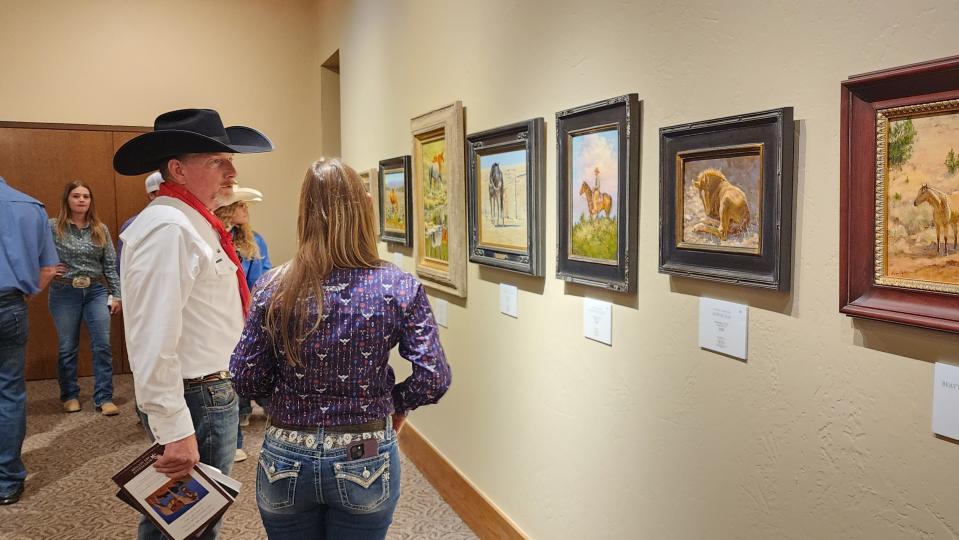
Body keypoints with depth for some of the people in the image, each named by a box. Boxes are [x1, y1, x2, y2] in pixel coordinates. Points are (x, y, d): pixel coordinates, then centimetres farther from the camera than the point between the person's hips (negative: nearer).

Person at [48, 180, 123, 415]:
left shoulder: (101, 229, 5)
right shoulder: (53, 226, -3)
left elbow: (111, 264, 6)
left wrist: (116, 294, 3)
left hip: (96, 292, 2)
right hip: (65, 293, -2)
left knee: (103, 345, -2)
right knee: (67, 348, 8)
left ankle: (104, 398, 5)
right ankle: (69, 396, 24)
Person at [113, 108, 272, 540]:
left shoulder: (194, 223, 11)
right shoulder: (167, 228, -22)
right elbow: (153, 342, -27)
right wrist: (174, 432, -26)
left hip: (213, 388, 10)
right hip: (195, 402, -10)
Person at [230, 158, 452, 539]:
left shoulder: (274, 288, -10)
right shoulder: (399, 287, -12)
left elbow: (246, 381, -6)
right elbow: (433, 380, -15)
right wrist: (395, 403, 4)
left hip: (286, 460, 1)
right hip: (366, 461, -1)